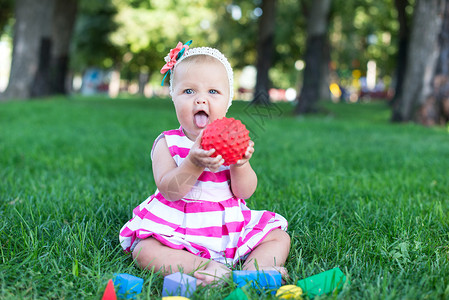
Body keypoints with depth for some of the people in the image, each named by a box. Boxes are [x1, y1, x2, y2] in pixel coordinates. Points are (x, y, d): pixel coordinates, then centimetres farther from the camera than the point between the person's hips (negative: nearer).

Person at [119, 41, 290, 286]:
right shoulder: (167, 143, -6)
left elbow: (245, 192, -6)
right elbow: (169, 191, -19)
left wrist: (240, 164, -26)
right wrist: (193, 164, -36)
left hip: (230, 226, 3)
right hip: (177, 227, -2)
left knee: (280, 238, -5)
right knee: (143, 250, -27)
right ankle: (205, 267, -33)